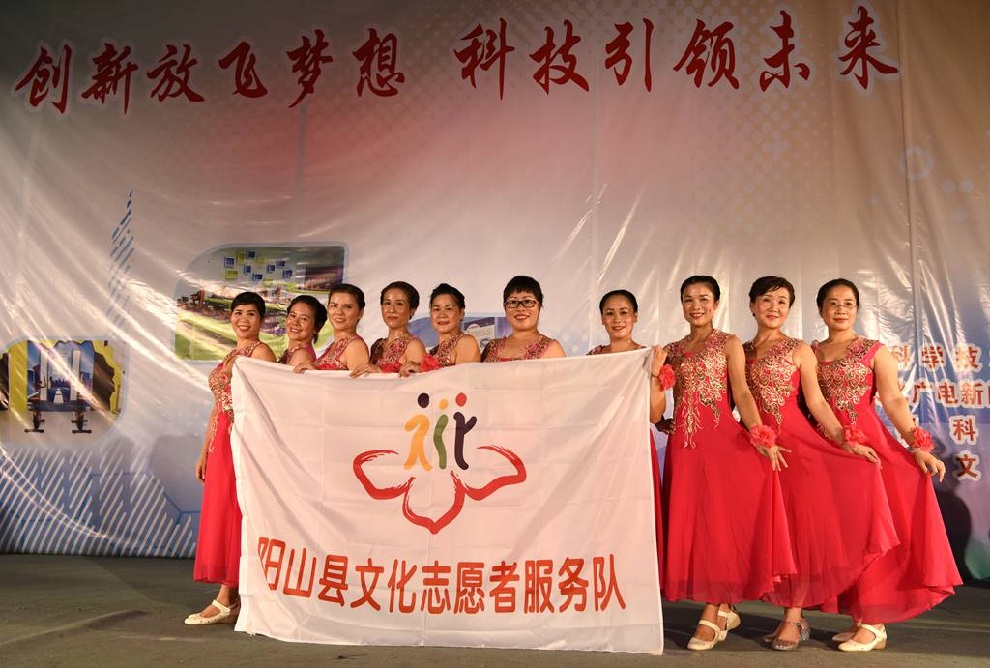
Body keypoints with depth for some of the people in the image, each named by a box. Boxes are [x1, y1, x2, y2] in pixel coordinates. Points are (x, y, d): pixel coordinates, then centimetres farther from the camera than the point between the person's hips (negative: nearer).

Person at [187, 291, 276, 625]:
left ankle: (226, 599, 0)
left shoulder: (261, 352, -6)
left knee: (230, 516, -6)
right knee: (219, 518, 9)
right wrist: (205, 451, 17)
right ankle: (230, 598, 16)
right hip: (220, 443, 9)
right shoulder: (229, 356, 19)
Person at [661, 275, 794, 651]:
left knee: (718, 517, -5)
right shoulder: (672, 350, 16)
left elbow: (741, 394, -6)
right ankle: (724, 610, 18)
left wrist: (760, 436, -17)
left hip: (722, 440, -4)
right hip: (683, 444, 4)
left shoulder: (729, 344, 4)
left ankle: (711, 615, 1)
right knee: (689, 519, 4)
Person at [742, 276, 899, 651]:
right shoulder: (741, 351, 11)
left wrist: (845, 442, -15)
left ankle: (793, 618, 5)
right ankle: (792, 615, 16)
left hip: (795, 442, -3)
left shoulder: (799, 350, 2)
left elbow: (816, 402, -5)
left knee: (798, 521, -4)